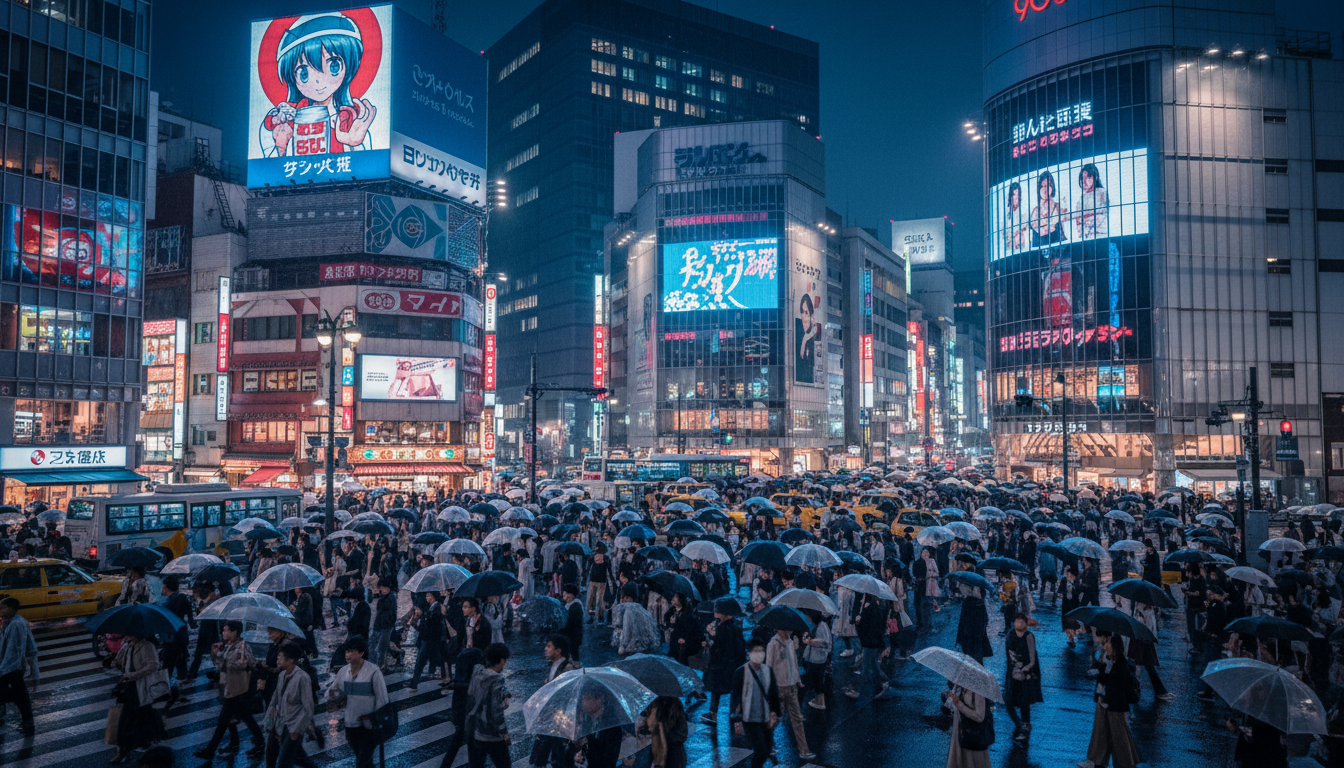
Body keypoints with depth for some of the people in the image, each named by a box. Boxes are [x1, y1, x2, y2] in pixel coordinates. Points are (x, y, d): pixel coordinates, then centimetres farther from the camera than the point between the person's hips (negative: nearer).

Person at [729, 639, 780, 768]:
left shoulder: (768, 671, 3)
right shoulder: (741, 672, -12)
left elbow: (774, 695, 11)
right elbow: (735, 697, -9)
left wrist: (774, 714, 5)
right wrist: (736, 720, -9)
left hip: (766, 719, 5)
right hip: (750, 720, -5)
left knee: (767, 751, 10)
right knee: (762, 751, -11)